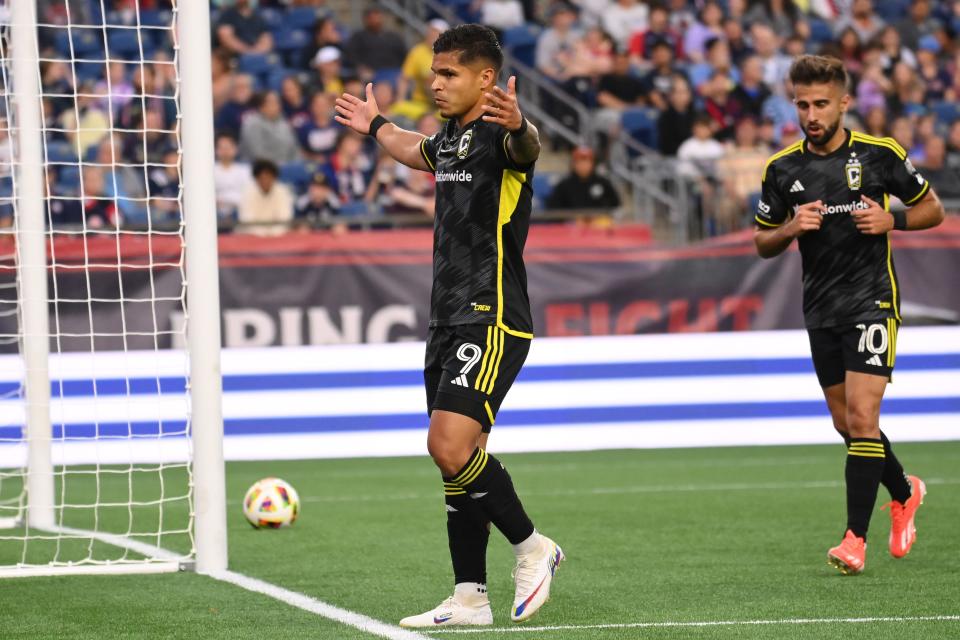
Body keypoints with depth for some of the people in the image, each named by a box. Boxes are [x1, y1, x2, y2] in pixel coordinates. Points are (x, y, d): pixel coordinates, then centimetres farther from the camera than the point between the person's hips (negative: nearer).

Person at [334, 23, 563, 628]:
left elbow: (528, 149, -38)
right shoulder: (450, 140, 16)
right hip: (450, 322, 9)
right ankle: (470, 597, 11)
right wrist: (377, 126, 57)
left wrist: (519, 128, -60)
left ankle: (532, 546, -4)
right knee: (456, 459, 8)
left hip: (492, 321, -9)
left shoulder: (497, 134, -12)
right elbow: (418, 151, 41)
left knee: (451, 444, -21)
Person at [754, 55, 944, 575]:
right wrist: (792, 228, -11)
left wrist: (891, 220, -13)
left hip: (872, 298, -4)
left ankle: (855, 538, -13)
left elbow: (932, 209, 5)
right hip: (821, 309, 5)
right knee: (847, 423, 12)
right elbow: (763, 243, 10)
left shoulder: (880, 154, -5)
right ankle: (904, 494, 39)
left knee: (861, 417, -15)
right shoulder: (782, 169, 2)